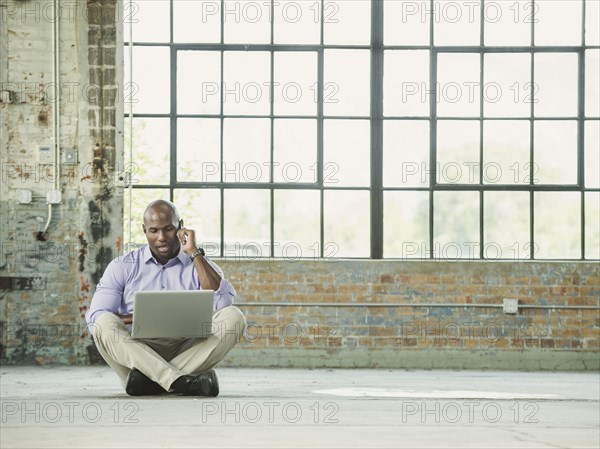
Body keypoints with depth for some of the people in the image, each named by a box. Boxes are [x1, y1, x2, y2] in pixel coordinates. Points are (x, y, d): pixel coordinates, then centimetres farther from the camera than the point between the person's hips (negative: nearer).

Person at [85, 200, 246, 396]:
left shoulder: (199, 265, 11)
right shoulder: (122, 267, 10)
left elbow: (223, 303, -10)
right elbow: (95, 317, -2)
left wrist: (194, 253, -5)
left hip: (188, 354, 1)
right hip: (138, 354, -1)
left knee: (233, 317, -22)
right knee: (105, 323, -28)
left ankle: (150, 378, -32)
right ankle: (181, 381, -42)